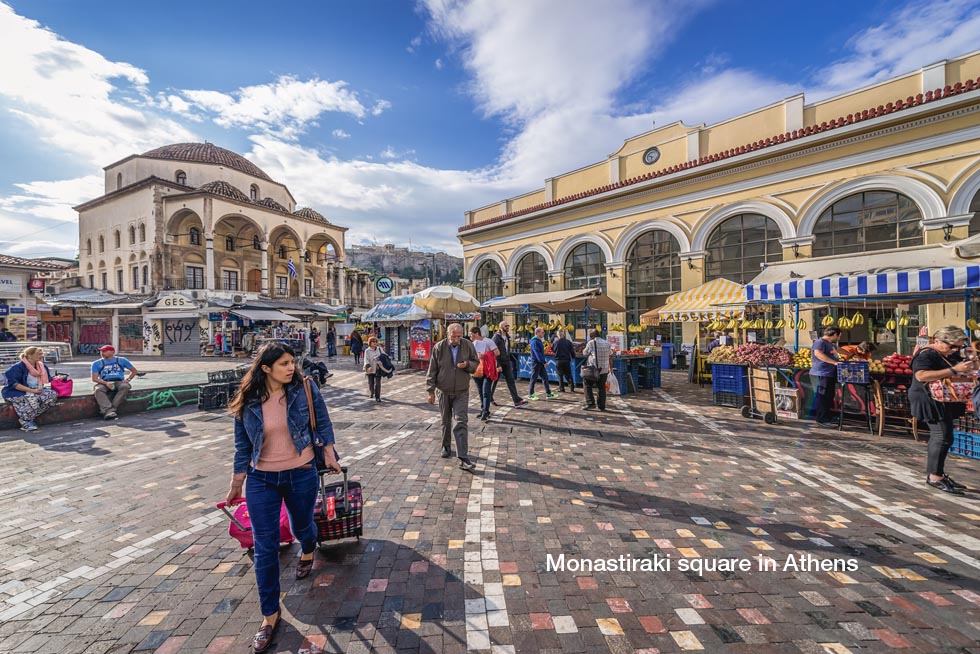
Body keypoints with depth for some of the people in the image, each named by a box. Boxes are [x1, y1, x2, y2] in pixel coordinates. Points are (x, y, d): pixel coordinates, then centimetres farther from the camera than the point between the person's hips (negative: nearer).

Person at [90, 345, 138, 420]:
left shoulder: (122, 360, 14)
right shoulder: (97, 364, 13)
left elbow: (134, 371, 20)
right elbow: (94, 379, 5)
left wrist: (128, 379, 1)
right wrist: (106, 383, -15)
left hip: (119, 382, -1)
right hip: (104, 383, 1)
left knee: (125, 387, -36)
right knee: (98, 390, -34)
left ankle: (113, 408, -39)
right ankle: (109, 411, -47)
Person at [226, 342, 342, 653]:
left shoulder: (305, 390, -14)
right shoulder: (247, 402, -10)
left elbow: (323, 425, -2)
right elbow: (243, 447, 1)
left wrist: (330, 458, 2)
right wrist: (236, 484, 9)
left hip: (302, 476, -1)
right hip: (261, 480, 1)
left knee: (301, 526, 21)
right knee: (265, 548, 5)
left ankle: (308, 552, 59)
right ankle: (270, 614, 24)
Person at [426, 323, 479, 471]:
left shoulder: (468, 346, -5)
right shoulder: (439, 347, -8)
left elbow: (476, 363, 5)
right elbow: (432, 370, -3)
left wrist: (467, 365, -19)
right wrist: (431, 391, -4)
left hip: (461, 392, 0)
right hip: (444, 392, 1)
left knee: (461, 422, -9)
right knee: (446, 421, 16)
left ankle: (463, 458, -10)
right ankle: (446, 447, 38)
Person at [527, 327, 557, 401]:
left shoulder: (539, 340, 14)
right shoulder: (535, 342, -17)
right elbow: (537, 353, -23)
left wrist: (544, 361, 13)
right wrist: (544, 362, -22)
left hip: (540, 363, 9)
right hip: (536, 363, -9)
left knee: (545, 378, 10)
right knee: (534, 379, 0)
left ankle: (548, 393, 16)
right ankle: (530, 394, 9)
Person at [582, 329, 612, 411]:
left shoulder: (591, 343, -7)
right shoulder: (607, 343, 8)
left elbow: (584, 354, 1)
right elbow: (610, 357, 12)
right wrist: (611, 368, 19)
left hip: (593, 369, -4)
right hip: (604, 370, 5)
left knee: (588, 386, 8)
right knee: (602, 387, 11)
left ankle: (590, 403, -1)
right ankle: (602, 406, 12)